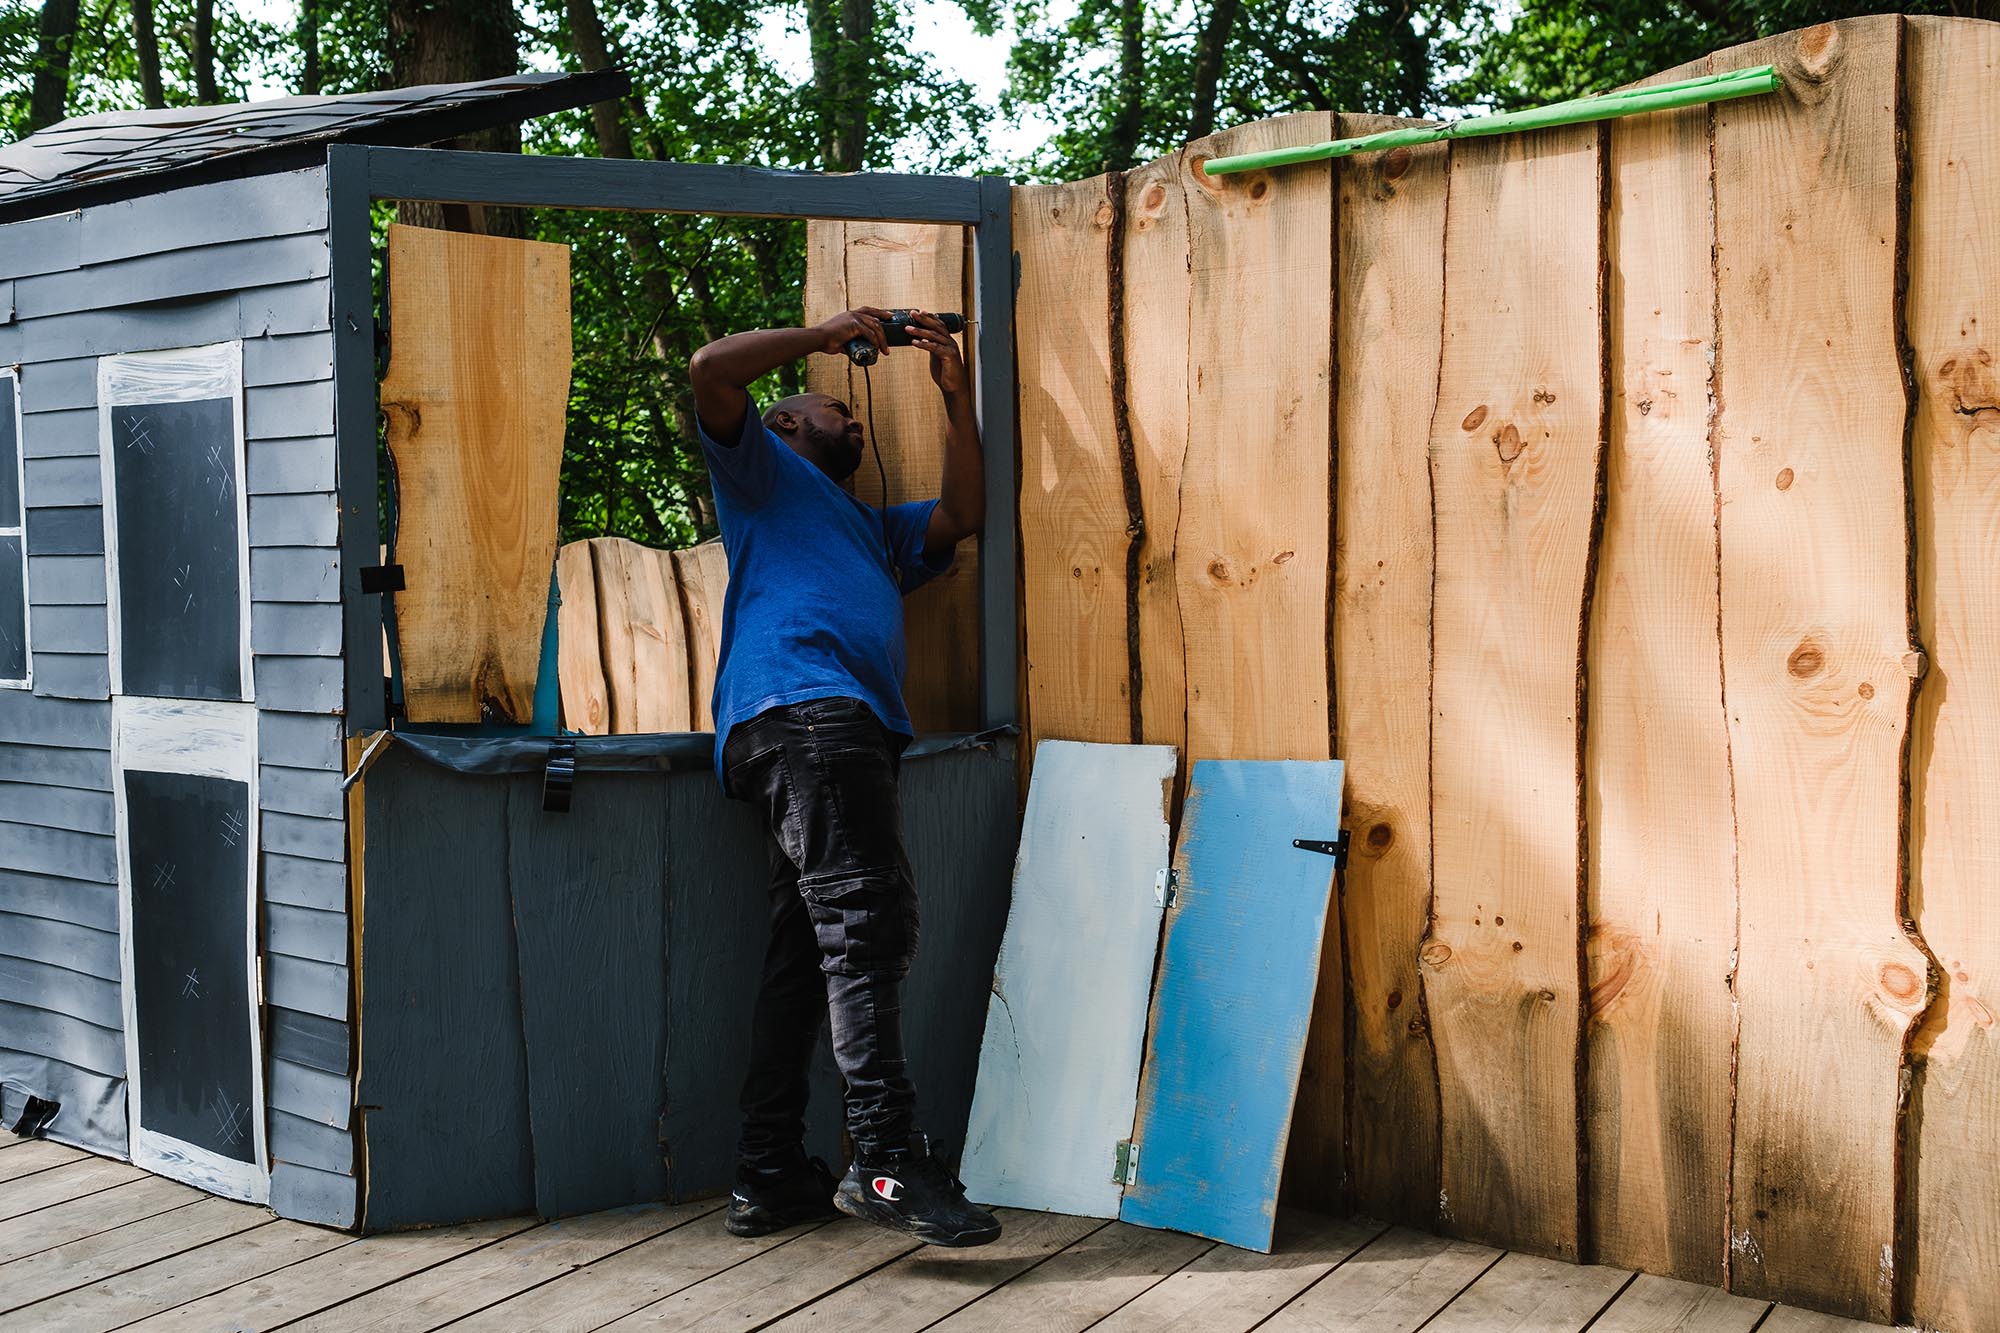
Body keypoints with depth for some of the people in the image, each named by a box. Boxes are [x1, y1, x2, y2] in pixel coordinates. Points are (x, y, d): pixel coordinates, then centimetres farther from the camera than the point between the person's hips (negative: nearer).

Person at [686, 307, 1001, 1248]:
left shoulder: (873, 529, 41)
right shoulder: (765, 471, 19)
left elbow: (963, 514, 31)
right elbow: (711, 369, 4)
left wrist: (956, 393, 29)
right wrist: (825, 335, 12)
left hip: (850, 728, 9)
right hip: (800, 706, -9)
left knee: (808, 949, 4)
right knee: (866, 916, -21)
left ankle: (769, 1178, 5)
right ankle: (888, 1159, -28)